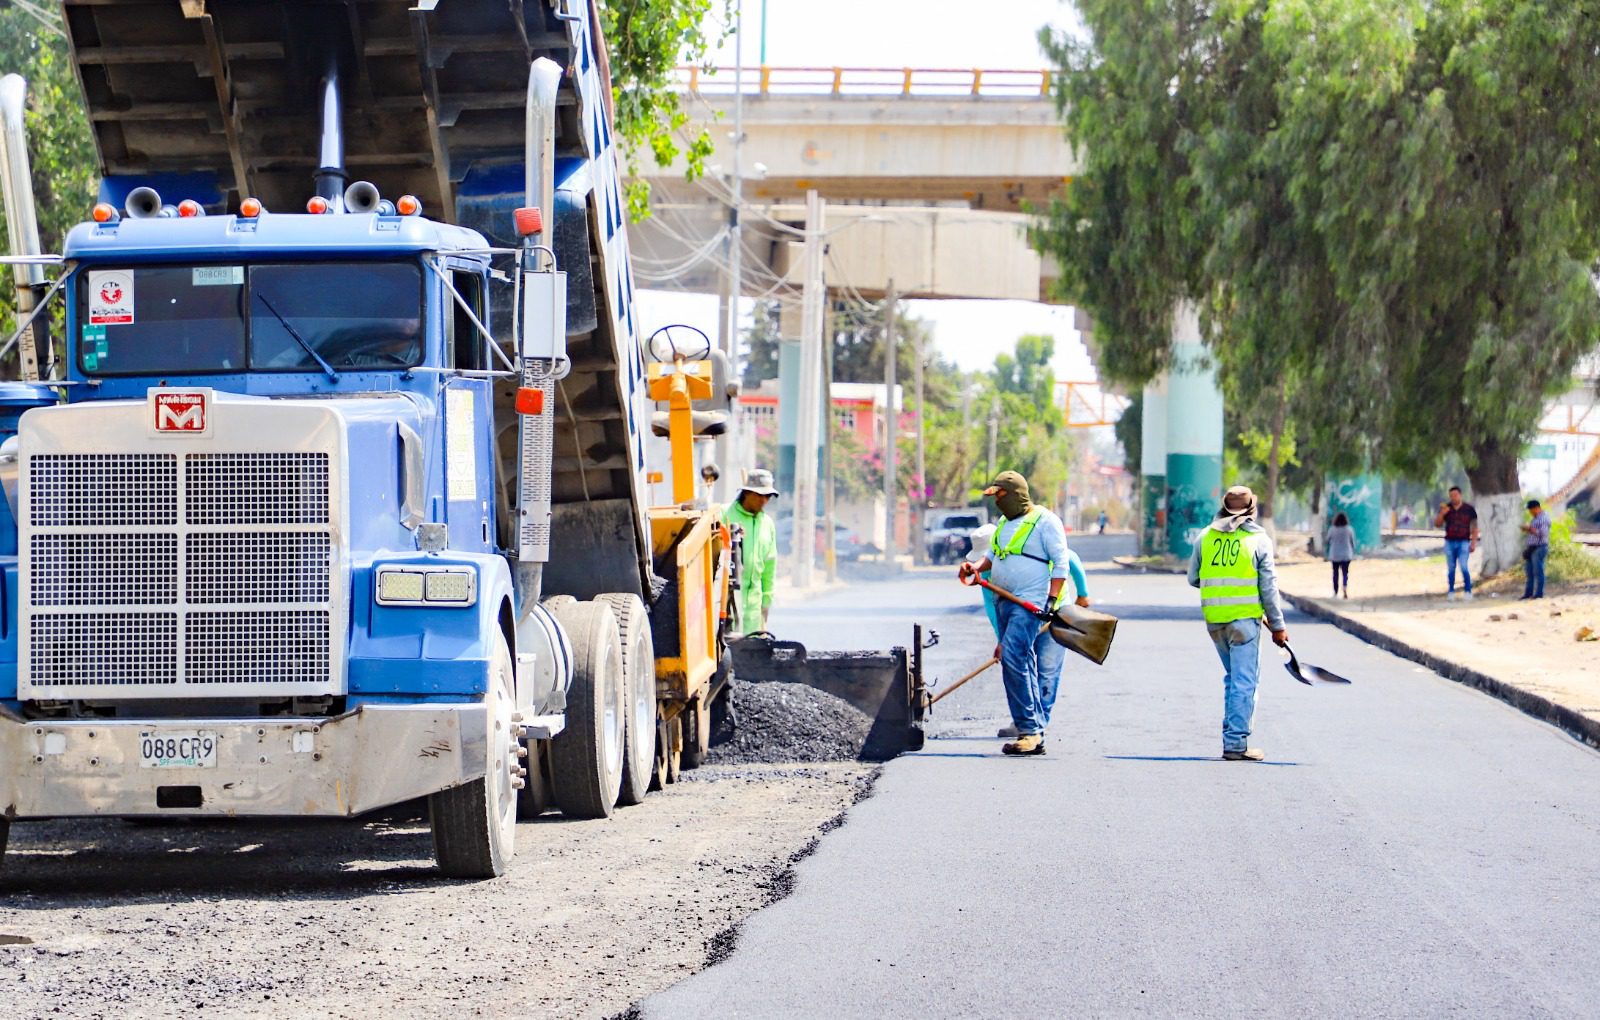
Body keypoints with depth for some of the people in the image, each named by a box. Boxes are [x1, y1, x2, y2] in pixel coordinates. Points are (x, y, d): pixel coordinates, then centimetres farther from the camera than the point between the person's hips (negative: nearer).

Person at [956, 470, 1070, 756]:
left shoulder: (1045, 521, -6)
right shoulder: (1004, 523, 18)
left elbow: (1061, 563, -9)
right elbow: (993, 556, 30)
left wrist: (1051, 601, -17)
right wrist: (975, 567, 9)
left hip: (1031, 604, -9)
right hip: (1004, 603, 9)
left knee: (1013, 659, -21)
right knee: (1024, 667, 7)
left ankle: (1030, 730, -20)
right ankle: (1035, 734, 8)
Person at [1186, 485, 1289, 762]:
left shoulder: (1206, 536, 6)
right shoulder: (1259, 539, -4)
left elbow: (1193, 578, 11)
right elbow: (1268, 587, -5)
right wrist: (1277, 625, 1)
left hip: (1214, 619, 4)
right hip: (1244, 616, -4)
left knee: (1232, 677, 19)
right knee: (1243, 682, -2)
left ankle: (1233, 735, 21)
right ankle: (1235, 744, -5)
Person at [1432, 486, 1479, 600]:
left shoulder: (1468, 509, 2)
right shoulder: (1446, 508, 7)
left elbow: (1474, 527, 5)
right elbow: (1437, 524, 6)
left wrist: (1474, 542, -3)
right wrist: (1442, 513, -11)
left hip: (1463, 542, -3)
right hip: (1449, 542, 3)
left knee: (1464, 567, -14)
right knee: (1451, 569, 6)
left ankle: (1468, 591, -8)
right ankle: (1451, 591, 11)